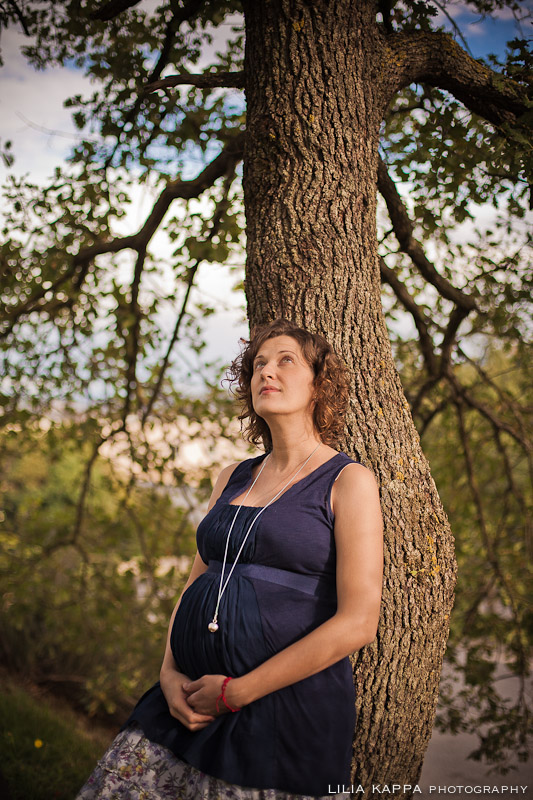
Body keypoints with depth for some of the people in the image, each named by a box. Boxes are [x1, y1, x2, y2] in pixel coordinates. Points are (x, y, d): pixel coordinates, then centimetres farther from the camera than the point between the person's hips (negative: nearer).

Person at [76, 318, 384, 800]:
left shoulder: (349, 481, -6)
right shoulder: (233, 479, 14)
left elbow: (359, 621, -14)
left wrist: (236, 692, -13)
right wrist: (170, 673, -1)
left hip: (289, 706, -5)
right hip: (191, 702, 5)